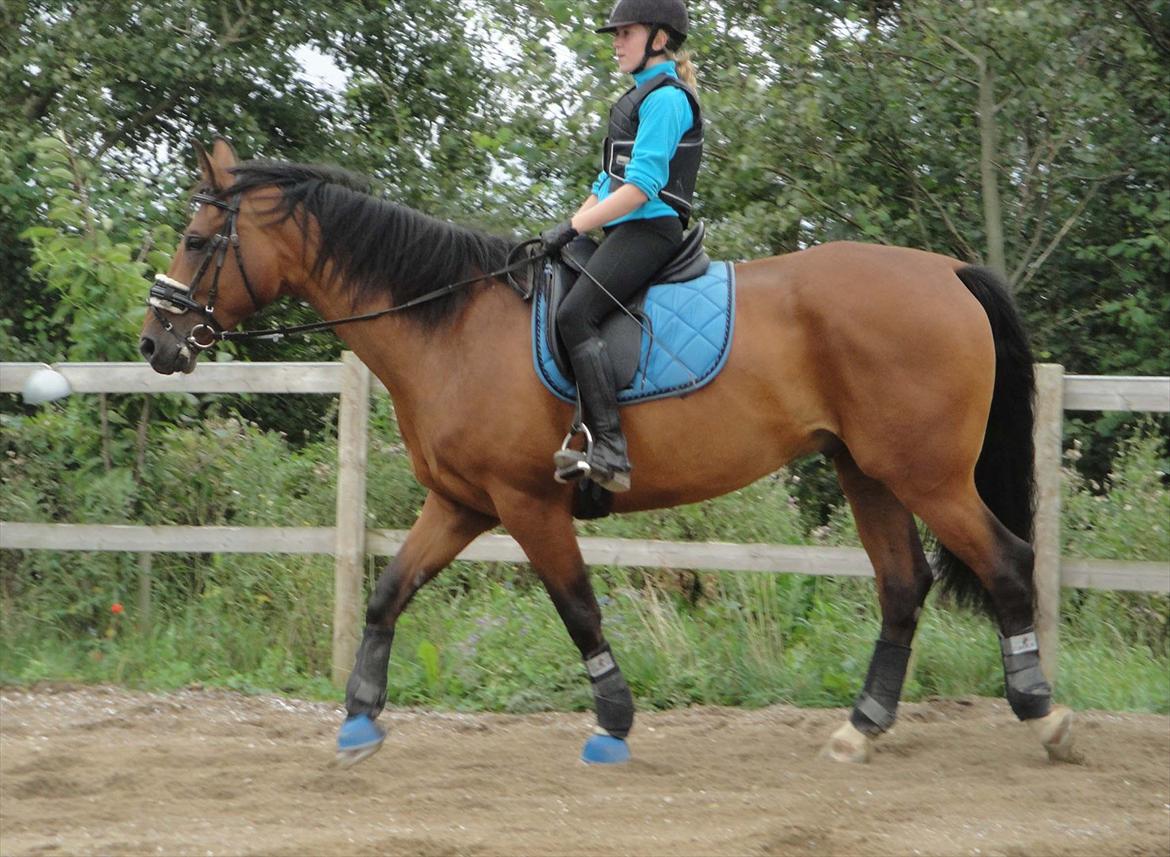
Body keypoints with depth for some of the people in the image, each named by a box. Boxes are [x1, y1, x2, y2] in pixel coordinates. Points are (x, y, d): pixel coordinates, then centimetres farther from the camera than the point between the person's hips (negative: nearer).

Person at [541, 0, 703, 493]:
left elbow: (641, 187, -18)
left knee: (576, 314, -25)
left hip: (648, 228, -11)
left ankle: (610, 454, -34)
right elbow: (609, 183, 27)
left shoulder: (665, 98, -9)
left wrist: (573, 228, -16)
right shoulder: (641, 98, 23)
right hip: (628, 231, 11)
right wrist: (570, 229, 16)